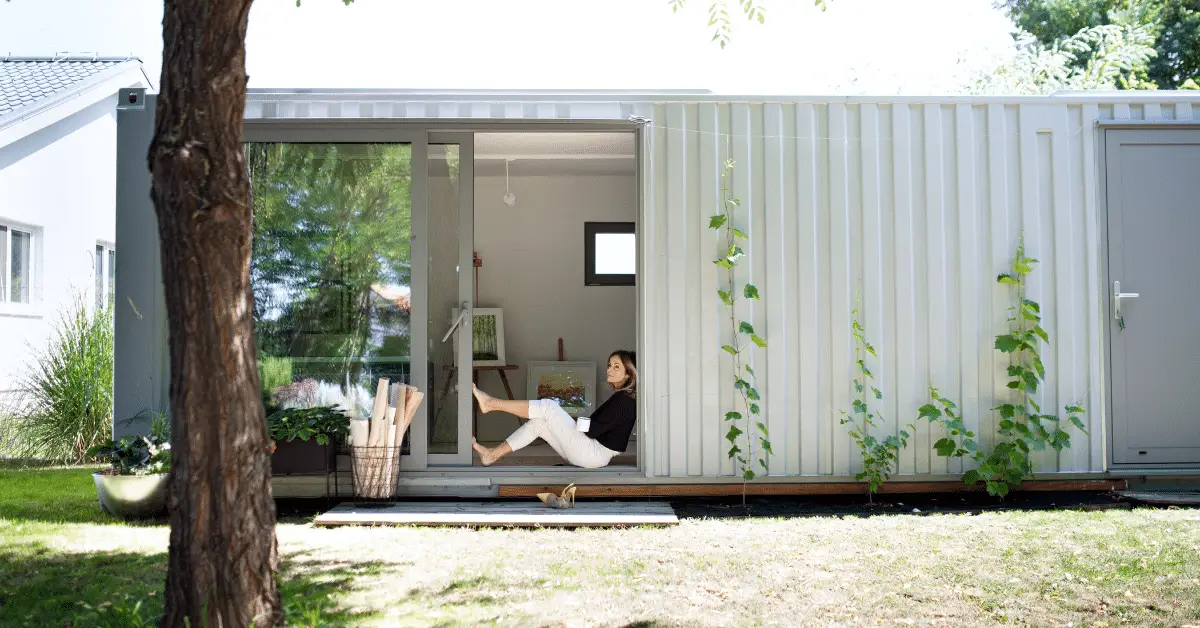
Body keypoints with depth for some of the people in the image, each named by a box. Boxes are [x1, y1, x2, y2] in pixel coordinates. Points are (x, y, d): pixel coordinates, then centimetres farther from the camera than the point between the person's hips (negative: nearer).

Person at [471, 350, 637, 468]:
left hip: (595, 454, -9)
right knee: (538, 422, 1)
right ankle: (492, 454, -1)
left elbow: (592, 430, -17)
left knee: (547, 406, -11)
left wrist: (573, 422, 1)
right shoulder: (621, 397, 14)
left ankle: (490, 403, -5)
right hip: (589, 450, 9)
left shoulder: (623, 400, -16)